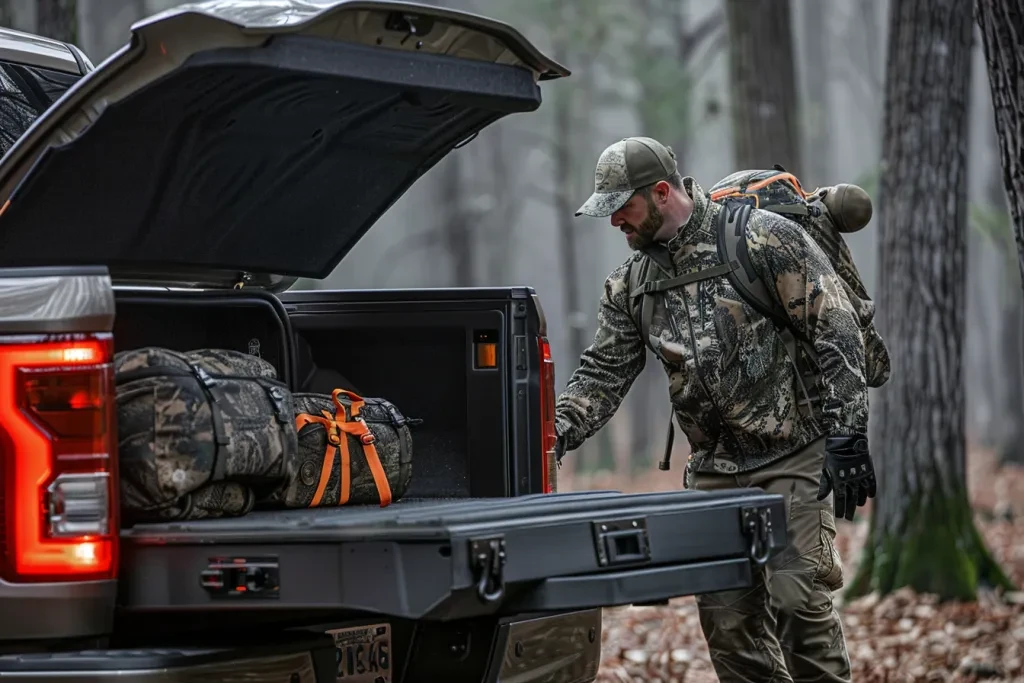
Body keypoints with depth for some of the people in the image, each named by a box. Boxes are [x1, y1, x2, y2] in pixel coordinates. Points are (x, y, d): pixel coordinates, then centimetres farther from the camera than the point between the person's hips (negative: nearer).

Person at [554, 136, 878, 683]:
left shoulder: (766, 238, -10)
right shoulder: (631, 283, 7)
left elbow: (838, 335, -11)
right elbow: (602, 374, 8)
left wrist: (847, 436, -15)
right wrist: (551, 436, -9)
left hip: (792, 457, -6)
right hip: (714, 469, 6)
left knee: (796, 597, -13)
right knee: (725, 617, 3)